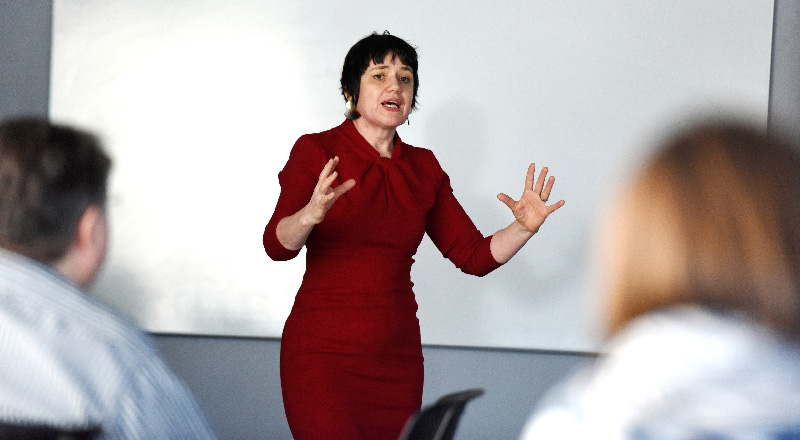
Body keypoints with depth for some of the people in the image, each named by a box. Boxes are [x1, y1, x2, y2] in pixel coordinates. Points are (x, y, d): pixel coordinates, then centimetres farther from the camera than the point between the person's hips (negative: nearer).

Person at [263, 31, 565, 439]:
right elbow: (278, 245, -19)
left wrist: (524, 226, -8)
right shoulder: (316, 152, -5)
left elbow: (476, 256, 10)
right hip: (324, 354, -5)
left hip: (397, 358, 5)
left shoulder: (423, 168, 9)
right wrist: (311, 213, -40)